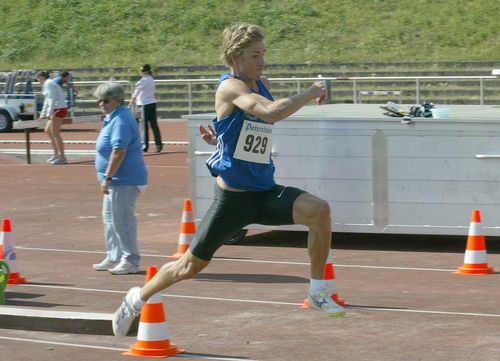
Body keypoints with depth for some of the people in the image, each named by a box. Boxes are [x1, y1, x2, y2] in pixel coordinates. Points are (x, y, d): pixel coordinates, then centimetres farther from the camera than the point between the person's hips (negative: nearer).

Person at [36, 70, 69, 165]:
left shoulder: (48, 83, -8)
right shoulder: (46, 84, 21)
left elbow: (52, 99, -18)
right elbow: (47, 100, 29)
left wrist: (49, 113, -22)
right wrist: (43, 114, 35)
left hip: (59, 109, -10)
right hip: (56, 110, 10)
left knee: (55, 133, -9)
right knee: (48, 130, 16)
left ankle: (62, 157, -8)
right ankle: (56, 154, 19)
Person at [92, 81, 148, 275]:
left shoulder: (121, 120, -18)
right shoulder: (113, 118, 16)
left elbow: (119, 151, -25)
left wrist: (107, 177, -25)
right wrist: (108, 178, 20)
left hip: (124, 180, -11)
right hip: (116, 180, 11)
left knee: (122, 220, -6)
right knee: (110, 219, 17)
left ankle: (130, 261, 0)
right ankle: (113, 258, 26)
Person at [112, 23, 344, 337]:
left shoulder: (263, 85, 6)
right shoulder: (230, 87, -17)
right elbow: (273, 112, -36)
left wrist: (223, 140, 4)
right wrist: (312, 93, -23)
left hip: (265, 192, 5)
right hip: (233, 197, -5)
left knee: (320, 210, -22)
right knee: (191, 265, 7)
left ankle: (318, 292, -10)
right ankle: (138, 299, 33)